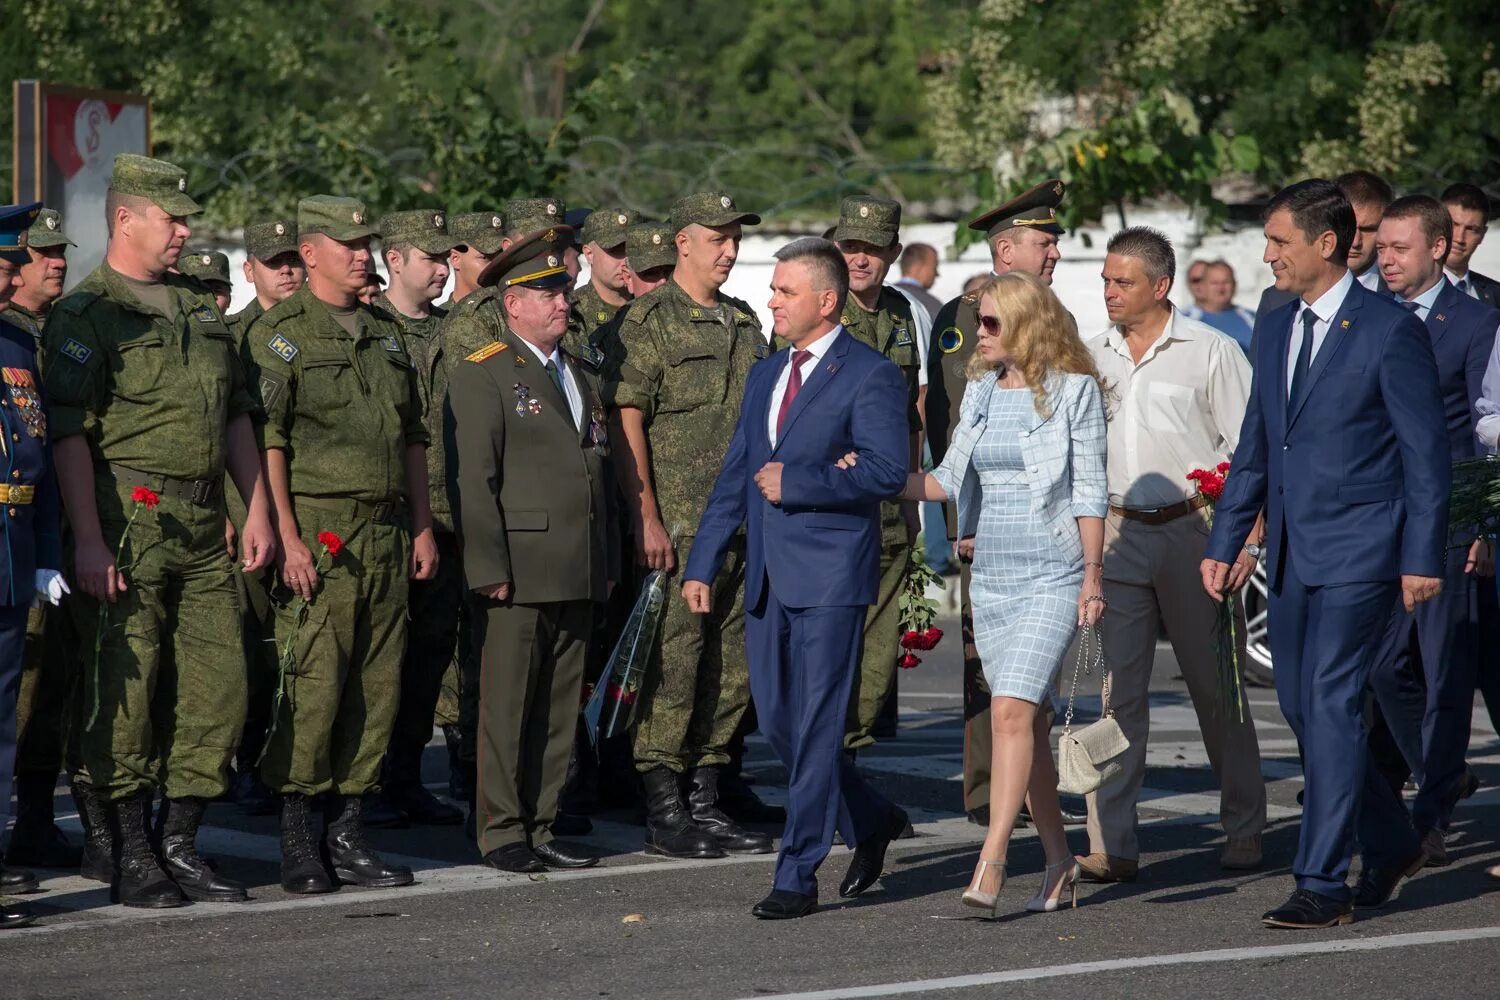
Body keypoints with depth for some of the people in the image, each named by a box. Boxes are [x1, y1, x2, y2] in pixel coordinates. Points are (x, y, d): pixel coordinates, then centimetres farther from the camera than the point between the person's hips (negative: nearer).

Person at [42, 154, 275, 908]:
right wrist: (87, 540, -20)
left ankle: (181, 845, 14)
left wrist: (257, 510, 14)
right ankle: (131, 856, 3)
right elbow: (69, 434, -12)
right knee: (126, 690, -4)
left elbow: (237, 417, 22)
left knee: (216, 683, 5)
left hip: (203, 530, 7)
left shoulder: (201, 310, 17)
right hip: (127, 525, -7)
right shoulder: (84, 316, -5)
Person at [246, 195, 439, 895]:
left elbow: (413, 438, 22)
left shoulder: (387, 334, 17)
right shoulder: (280, 334, -4)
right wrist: (288, 537, -17)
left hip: (387, 532, 7)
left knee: (377, 687, 6)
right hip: (319, 528, -7)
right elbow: (267, 441, -10)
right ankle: (298, 842, -2)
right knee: (314, 686, -10)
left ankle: (347, 833, 12)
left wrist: (423, 526, 15)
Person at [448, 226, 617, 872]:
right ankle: (502, 832, 3)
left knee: (558, 708, 9)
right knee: (507, 704, -3)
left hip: (577, 576, 7)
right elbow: (474, 480, -10)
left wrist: (607, 563, 17)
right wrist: (489, 569, -16)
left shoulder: (580, 376, 19)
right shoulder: (483, 375, -4)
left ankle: (540, 827, 14)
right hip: (519, 571, -7)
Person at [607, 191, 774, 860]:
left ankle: (706, 803, 16)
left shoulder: (744, 323, 17)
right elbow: (625, 421, -11)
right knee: (672, 665, -7)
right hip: (676, 524, -7)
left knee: (731, 667, 8)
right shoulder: (649, 320, -5)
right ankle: (663, 813, -2)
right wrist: (646, 518, -17)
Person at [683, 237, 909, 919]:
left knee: (817, 728, -5)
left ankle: (798, 876, -2)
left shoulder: (870, 376, -7)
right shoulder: (765, 376, 17)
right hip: (769, 578, 8)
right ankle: (871, 822, 30)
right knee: (777, 724, 10)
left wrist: (795, 482, -15)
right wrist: (702, 565, 13)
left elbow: (886, 471, -18)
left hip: (830, 577, -8)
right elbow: (735, 477, 19)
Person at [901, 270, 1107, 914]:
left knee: (1011, 709, -19)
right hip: (991, 575, 6)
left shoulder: (1074, 391, -5)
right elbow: (950, 479, 17)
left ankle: (990, 865, -23)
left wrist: (1093, 573, -11)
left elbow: (1089, 491, -5)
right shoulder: (980, 391, 12)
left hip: (1052, 576, -6)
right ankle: (1059, 863, 17)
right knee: (1029, 720, 8)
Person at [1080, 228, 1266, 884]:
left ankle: (1244, 831, 17)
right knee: (1117, 688, -4)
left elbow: (1247, 450, -1)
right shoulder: (1092, 358, 11)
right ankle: (1112, 845, -5)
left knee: (1217, 687, 5)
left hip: (1195, 530, -3)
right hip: (1118, 534, 3)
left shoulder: (1211, 350, -1)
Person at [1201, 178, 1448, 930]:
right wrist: (1224, 543, 14)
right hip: (1291, 553, 8)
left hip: (1358, 552, -7)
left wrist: (1423, 558, -12)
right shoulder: (1273, 331, 12)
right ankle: (1390, 843, 29)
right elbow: (1254, 447, 18)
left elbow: (1426, 453, -9)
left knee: (1331, 705, -10)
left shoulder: (1391, 331, -9)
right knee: (1300, 706, 11)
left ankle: (1322, 883, -7)